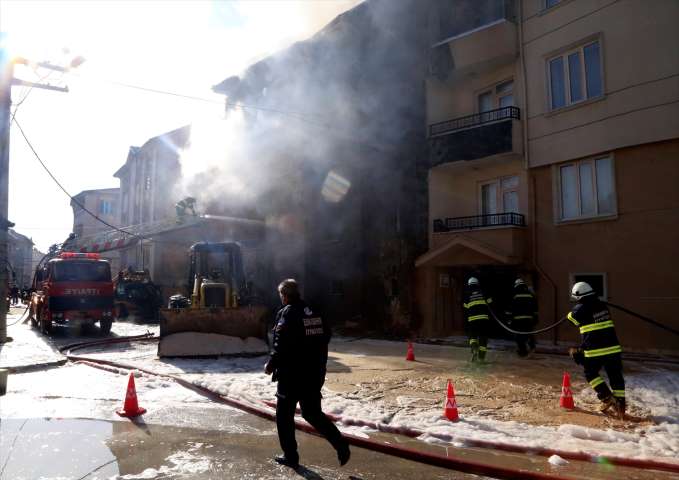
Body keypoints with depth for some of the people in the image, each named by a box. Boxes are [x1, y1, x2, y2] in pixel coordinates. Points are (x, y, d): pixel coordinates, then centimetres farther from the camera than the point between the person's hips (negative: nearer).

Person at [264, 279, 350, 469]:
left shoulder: (287, 312, -13)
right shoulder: (314, 312, 9)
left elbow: (281, 345, -19)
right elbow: (325, 338, 14)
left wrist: (271, 365, -6)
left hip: (292, 374, -7)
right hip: (314, 374, 7)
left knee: (284, 415, 11)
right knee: (313, 413, 17)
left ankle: (290, 456, 18)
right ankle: (341, 444, 5)